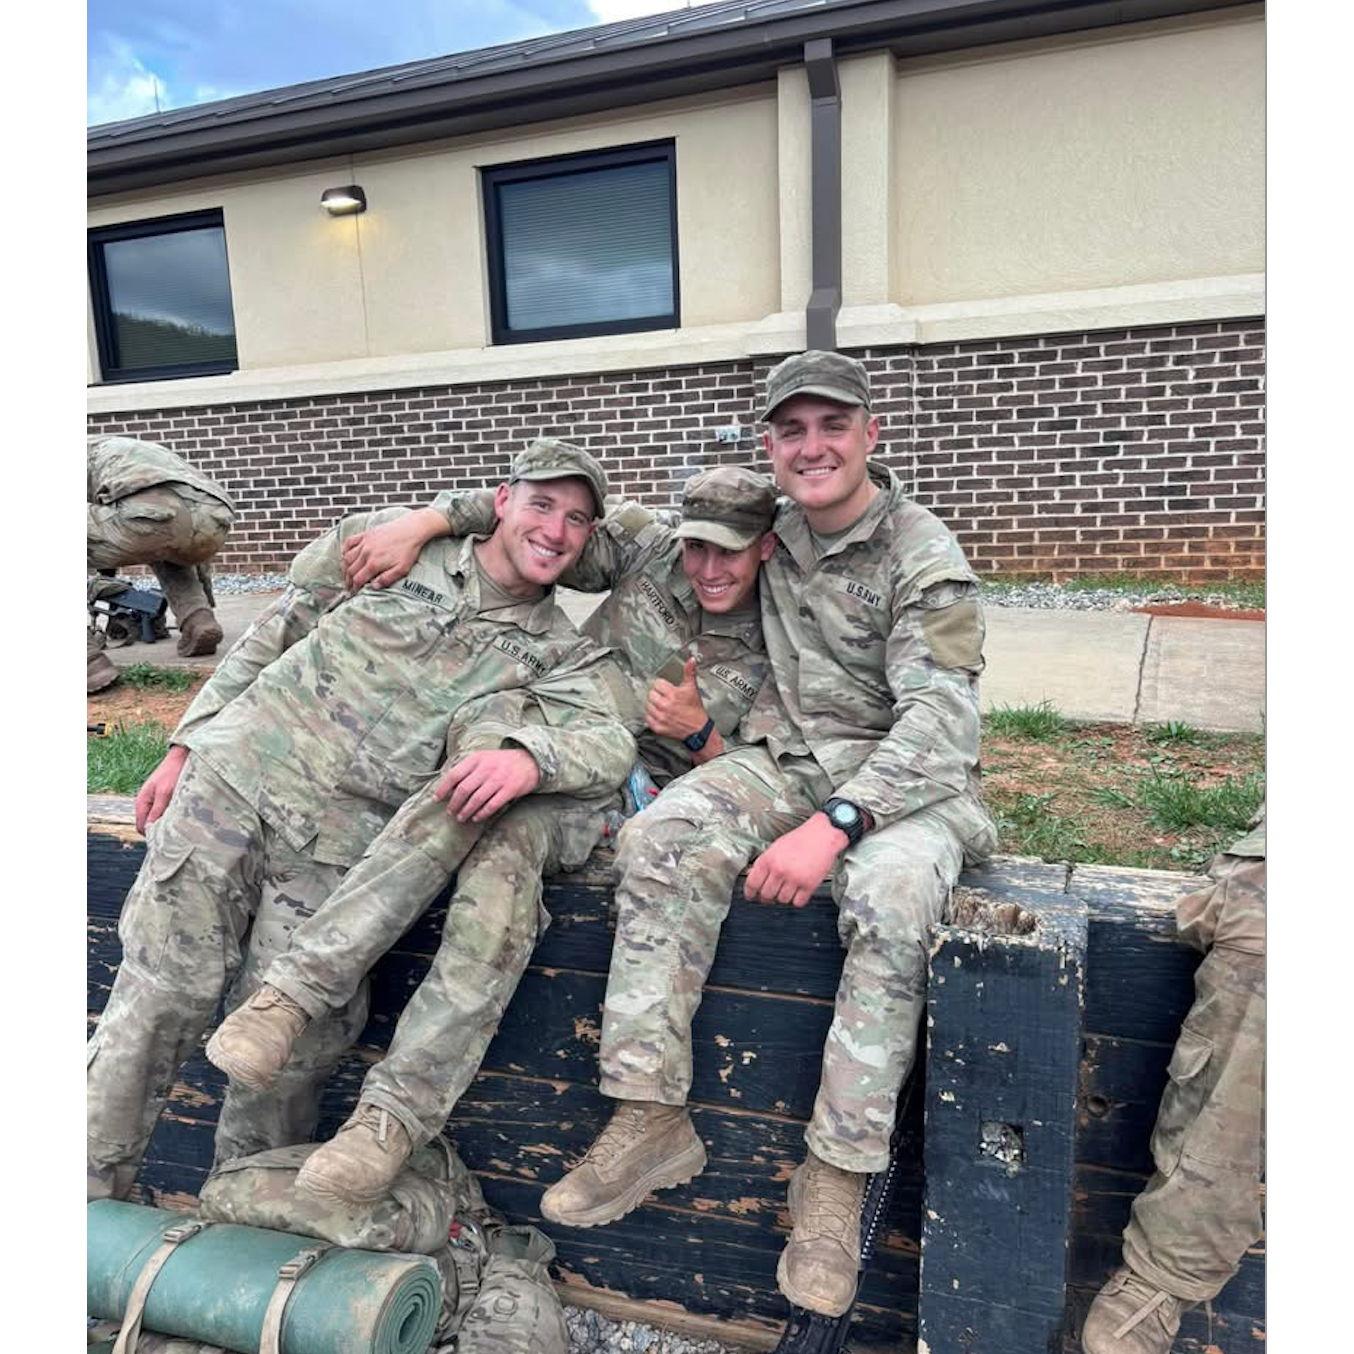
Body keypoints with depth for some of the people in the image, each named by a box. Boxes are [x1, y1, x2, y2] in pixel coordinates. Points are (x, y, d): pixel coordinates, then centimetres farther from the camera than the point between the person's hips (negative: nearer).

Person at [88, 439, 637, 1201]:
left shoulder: (564, 656, 4)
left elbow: (611, 740, -15)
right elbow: (272, 637, 10)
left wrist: (529, 755, -36)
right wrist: (185, 747, 8)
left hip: (341, 847, 0)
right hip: (231, 778, 1)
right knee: (163, 992, -1)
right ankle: (91, 1192, 21)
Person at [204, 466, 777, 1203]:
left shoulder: (774, 651, 3)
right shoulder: (650, 545, 6)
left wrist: (697, 732, -16)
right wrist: (420, 523, -8)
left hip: (629, 793, -2)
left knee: (504, 852, -33)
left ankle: (397, 1110, -33)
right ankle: (289, 995, -31)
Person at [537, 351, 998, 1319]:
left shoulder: (927, 560, -11)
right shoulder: (771, 532, 8)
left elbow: (938, 723, -22)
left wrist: (835, 824, -35)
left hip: (904, 776, -4)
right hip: (789, 758, 5)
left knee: (890, 897, -37)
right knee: (660, 842, -22)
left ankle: (837, 1176, -20)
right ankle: (652, 1121, -17)